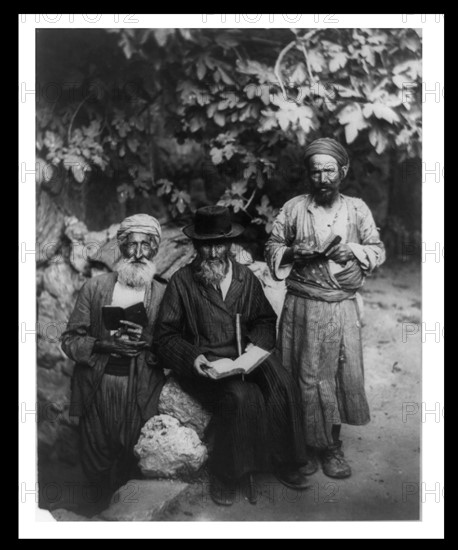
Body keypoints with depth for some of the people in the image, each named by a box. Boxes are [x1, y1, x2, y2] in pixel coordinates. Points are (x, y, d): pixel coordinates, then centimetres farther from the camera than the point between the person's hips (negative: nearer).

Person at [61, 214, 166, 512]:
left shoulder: (164, 294, 2)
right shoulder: (95, 287, 3)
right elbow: (70, 339, 1)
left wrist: (146, 340, -19)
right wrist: (104, 345, -16)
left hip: (142, 389, -1)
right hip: (97, 385, 1)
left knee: (134, 460, 4)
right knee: (97, 461, 9)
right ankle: (102, 507, 37)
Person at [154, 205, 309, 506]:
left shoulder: (245, 277, 11)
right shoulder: (182, 282, -1)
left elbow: (266, 320, 16)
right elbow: (166, 336, -2)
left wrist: (257, 343, -4)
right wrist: (192, 357, -19)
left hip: (245, 355, 4)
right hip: (203, 363, -4)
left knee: (283, 386, -22)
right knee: (242, 396, -30)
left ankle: (285, 463, -2)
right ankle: (225, 476, -11)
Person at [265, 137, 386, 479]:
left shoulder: (358, 209, 5)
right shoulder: (293, 209, 2)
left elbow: (378, 251, 7)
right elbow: (272, 247, 7)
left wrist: (353, 251, -12)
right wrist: (295, 252, -13)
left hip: (344, 308, 2)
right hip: (302, 307, -1)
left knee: (345, 375, 5)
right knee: (306, 377, 4)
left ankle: (332, 444, 23)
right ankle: (307, 445, 20)